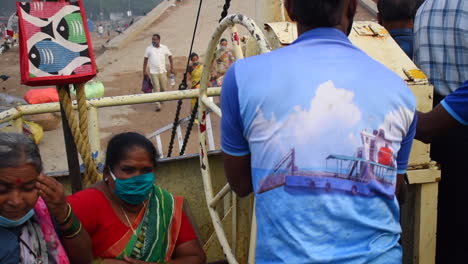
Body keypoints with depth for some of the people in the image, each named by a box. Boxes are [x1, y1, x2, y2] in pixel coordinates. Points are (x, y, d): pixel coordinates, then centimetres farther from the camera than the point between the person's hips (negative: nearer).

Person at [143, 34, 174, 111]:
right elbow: (145, 59, 5)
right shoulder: (149, 48, -3)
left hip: (163, 71, 2)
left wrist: (172, 68, 6)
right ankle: (158, 105, 1)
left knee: (164, 88, 12)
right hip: (153, 72, -2)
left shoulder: (164, 48, 0)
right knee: (156, 89, -4)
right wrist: (144, 70, 3)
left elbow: (170, 56, 11)